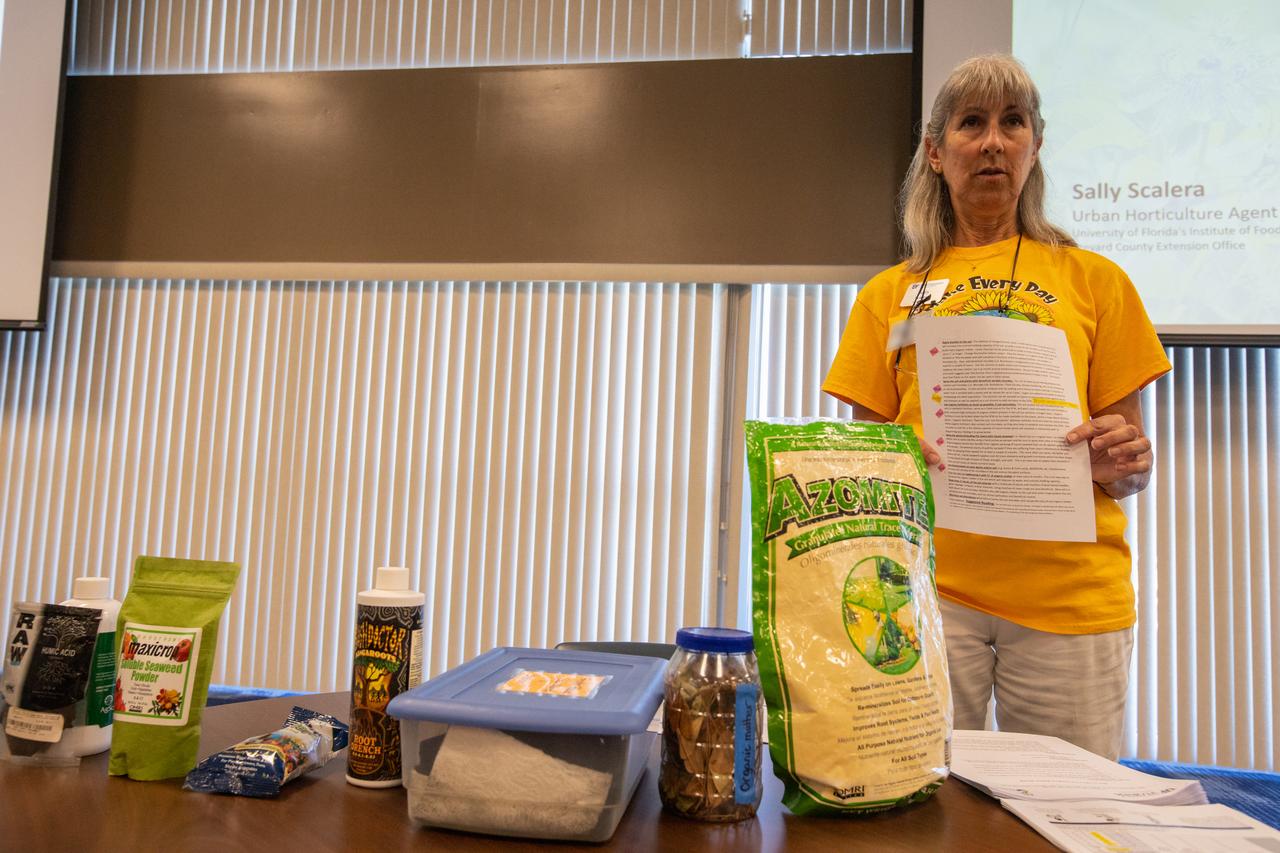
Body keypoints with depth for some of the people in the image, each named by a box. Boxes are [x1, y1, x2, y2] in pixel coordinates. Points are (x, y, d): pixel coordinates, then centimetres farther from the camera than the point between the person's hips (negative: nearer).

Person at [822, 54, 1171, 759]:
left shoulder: (1094, 280, 11)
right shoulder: (890, 293, 11)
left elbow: (1134, 470, 11)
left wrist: (1118, 464, -11)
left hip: (1071, 592, 1)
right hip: (929, 587, 0)